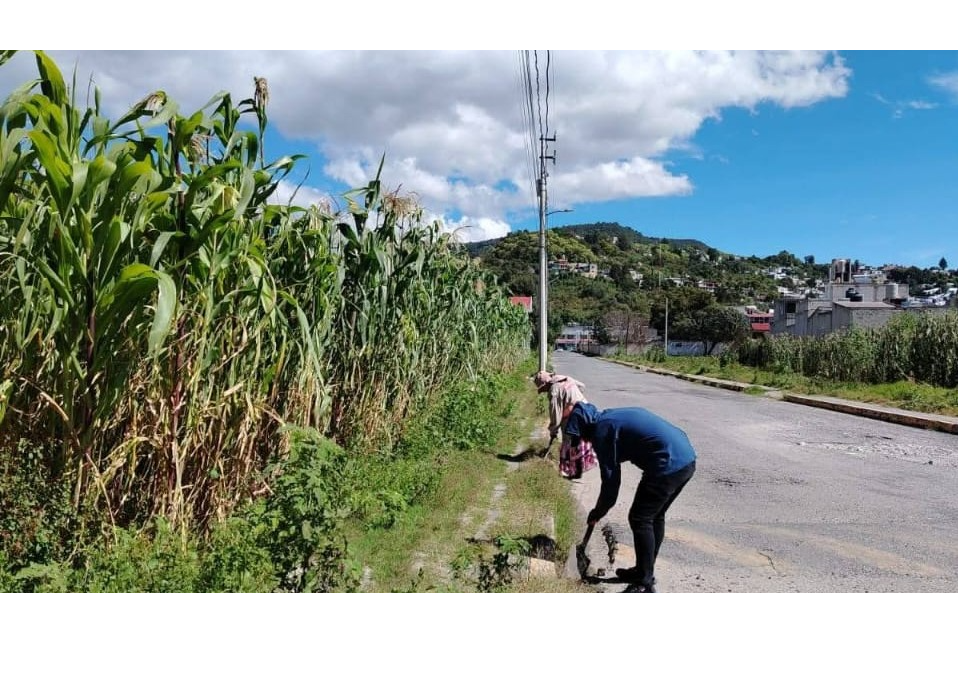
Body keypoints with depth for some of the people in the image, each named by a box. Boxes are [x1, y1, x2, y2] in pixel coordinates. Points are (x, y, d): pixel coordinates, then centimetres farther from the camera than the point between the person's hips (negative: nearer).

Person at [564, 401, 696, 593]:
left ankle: (645, 583, 9)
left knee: (640, 519, 2)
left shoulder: (602, 430, -5)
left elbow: (610, 478, -2)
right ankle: (644, 571, 33)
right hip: (688, 458, 9)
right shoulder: (615, 416, 22)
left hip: (668, 466, -9)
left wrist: (598, 512, 10)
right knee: (656, 517, 20)